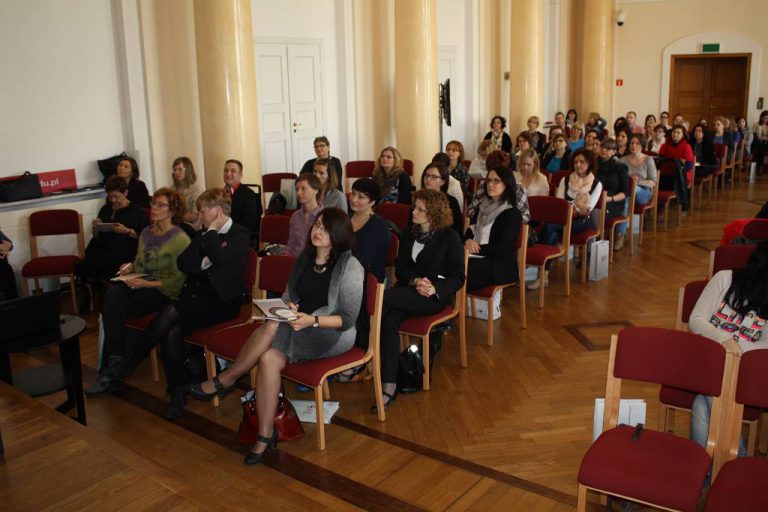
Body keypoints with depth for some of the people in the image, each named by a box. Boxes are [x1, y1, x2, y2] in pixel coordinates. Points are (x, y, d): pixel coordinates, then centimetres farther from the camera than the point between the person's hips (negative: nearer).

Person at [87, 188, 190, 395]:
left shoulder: (180, 239, -6)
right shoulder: (146, 233, 17)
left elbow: (176, 279, -10)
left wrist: (147, 284, -17)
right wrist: (130, 267, 5)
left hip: (163, 291, -6)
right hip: (140, 284, 6)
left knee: (112, 310, -24)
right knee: (112, 295, -27)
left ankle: (113, 366, -11)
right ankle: (116, 363, -22)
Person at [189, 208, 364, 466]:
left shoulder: (350, 267, -10)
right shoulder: (305, 258, 10)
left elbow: (348, 319, -11)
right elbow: (289, 295, 16)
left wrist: (312, 320, -25)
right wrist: (287, 306, -8)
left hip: (334, 334, -5)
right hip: (300, 329, 6)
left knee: (273, 327, -31)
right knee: (268, 359, -28)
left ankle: (226, 380, -11)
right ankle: (266, 435, -18)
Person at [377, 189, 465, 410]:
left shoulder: (450, 237, 1)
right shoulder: (409, 234, 17)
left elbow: (458, 277, -2)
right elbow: (400, 267, 11)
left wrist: (435, 289, -20)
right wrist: (415, 280, -11)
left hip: (436, 296, -5)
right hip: (409, 290, 5)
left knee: (383, 297, -31)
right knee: (389, 320, -30)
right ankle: (389, 387, -31)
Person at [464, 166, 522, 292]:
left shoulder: (513, 214, -5)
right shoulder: (483, 207, 19)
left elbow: (502, 249, -14)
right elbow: (470, 230, 14)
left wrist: (475, 248, -15)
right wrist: (468, 241, -10)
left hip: (501, 266, -6)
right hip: (479, 259, 6)